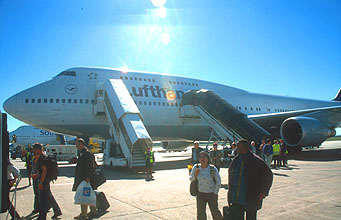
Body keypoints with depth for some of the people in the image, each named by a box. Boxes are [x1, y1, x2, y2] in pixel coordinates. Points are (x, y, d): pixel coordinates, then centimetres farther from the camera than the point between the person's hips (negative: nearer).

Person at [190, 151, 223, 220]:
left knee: (215, 211, 11)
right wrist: (195, 175, -17)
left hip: (211, 194, -2)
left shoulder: (213, 169, -15)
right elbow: (191, 179, 4)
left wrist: (215, 193, -6)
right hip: (200, 194, 2)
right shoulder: (196, 167, -7)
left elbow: (218, 181, -5)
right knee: (200, 214, 5)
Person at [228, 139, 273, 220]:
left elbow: (268, 175, -7)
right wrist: (230, 190, 16)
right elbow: (230, 173, 21)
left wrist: (263, 192, -10)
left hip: (251, 199, -4)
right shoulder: (236, 160, 5)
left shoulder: (255, 160, -11)